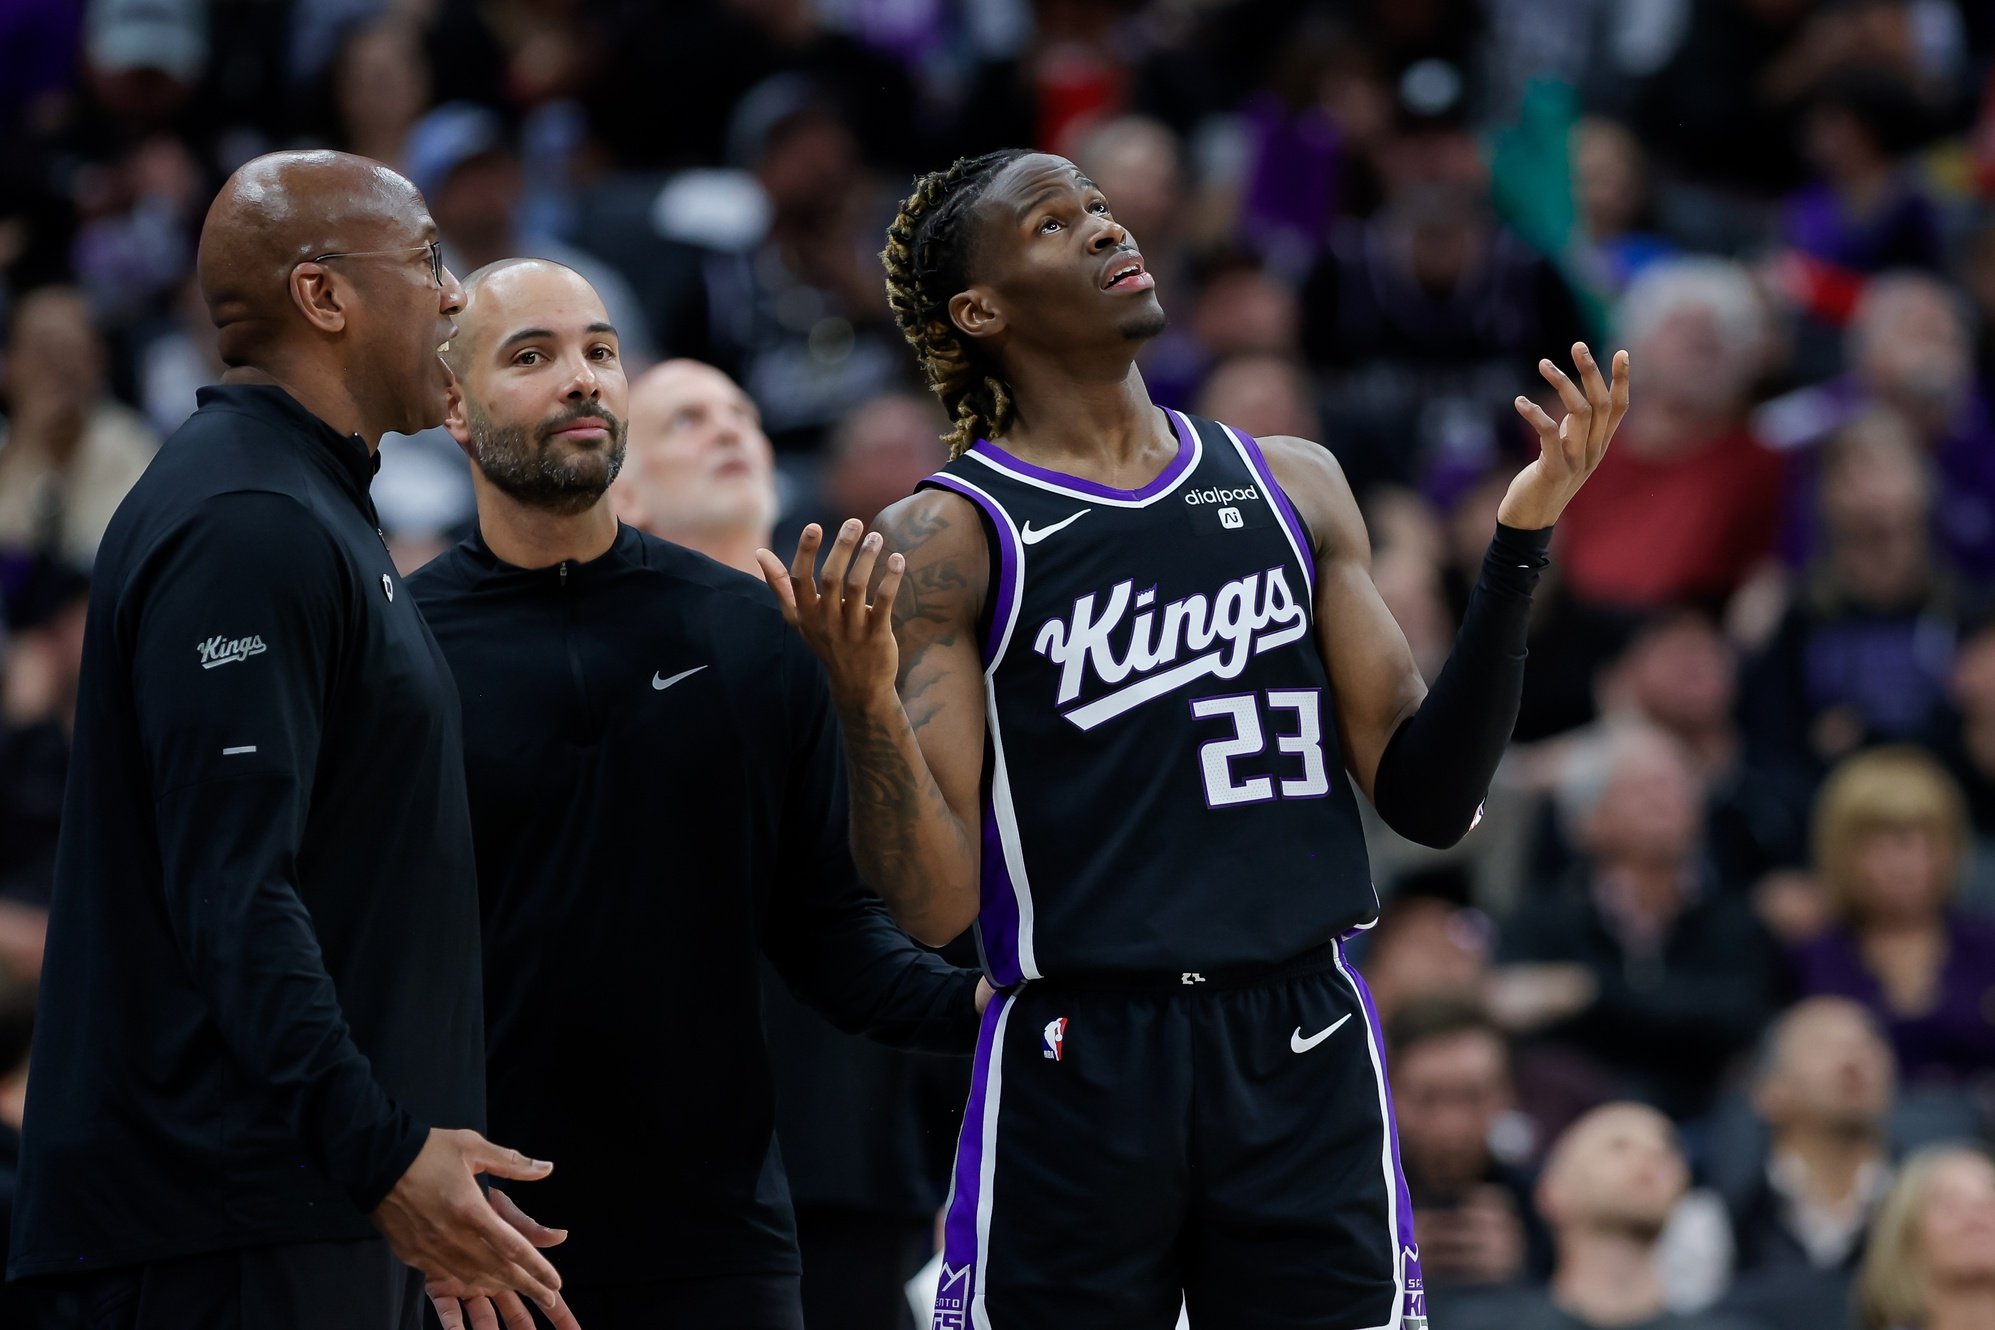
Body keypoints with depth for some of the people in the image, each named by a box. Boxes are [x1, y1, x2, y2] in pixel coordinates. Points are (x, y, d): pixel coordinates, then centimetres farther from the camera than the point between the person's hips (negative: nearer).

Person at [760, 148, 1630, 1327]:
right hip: (1078, 1074, -3)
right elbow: (937, 902, -8)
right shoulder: (944, 543, -3)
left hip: (1309, 1058, 3)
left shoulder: (1294, 486, 11)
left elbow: (1429, 800, 8)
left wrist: (1519, 545, 1)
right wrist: (865, 705, -25)